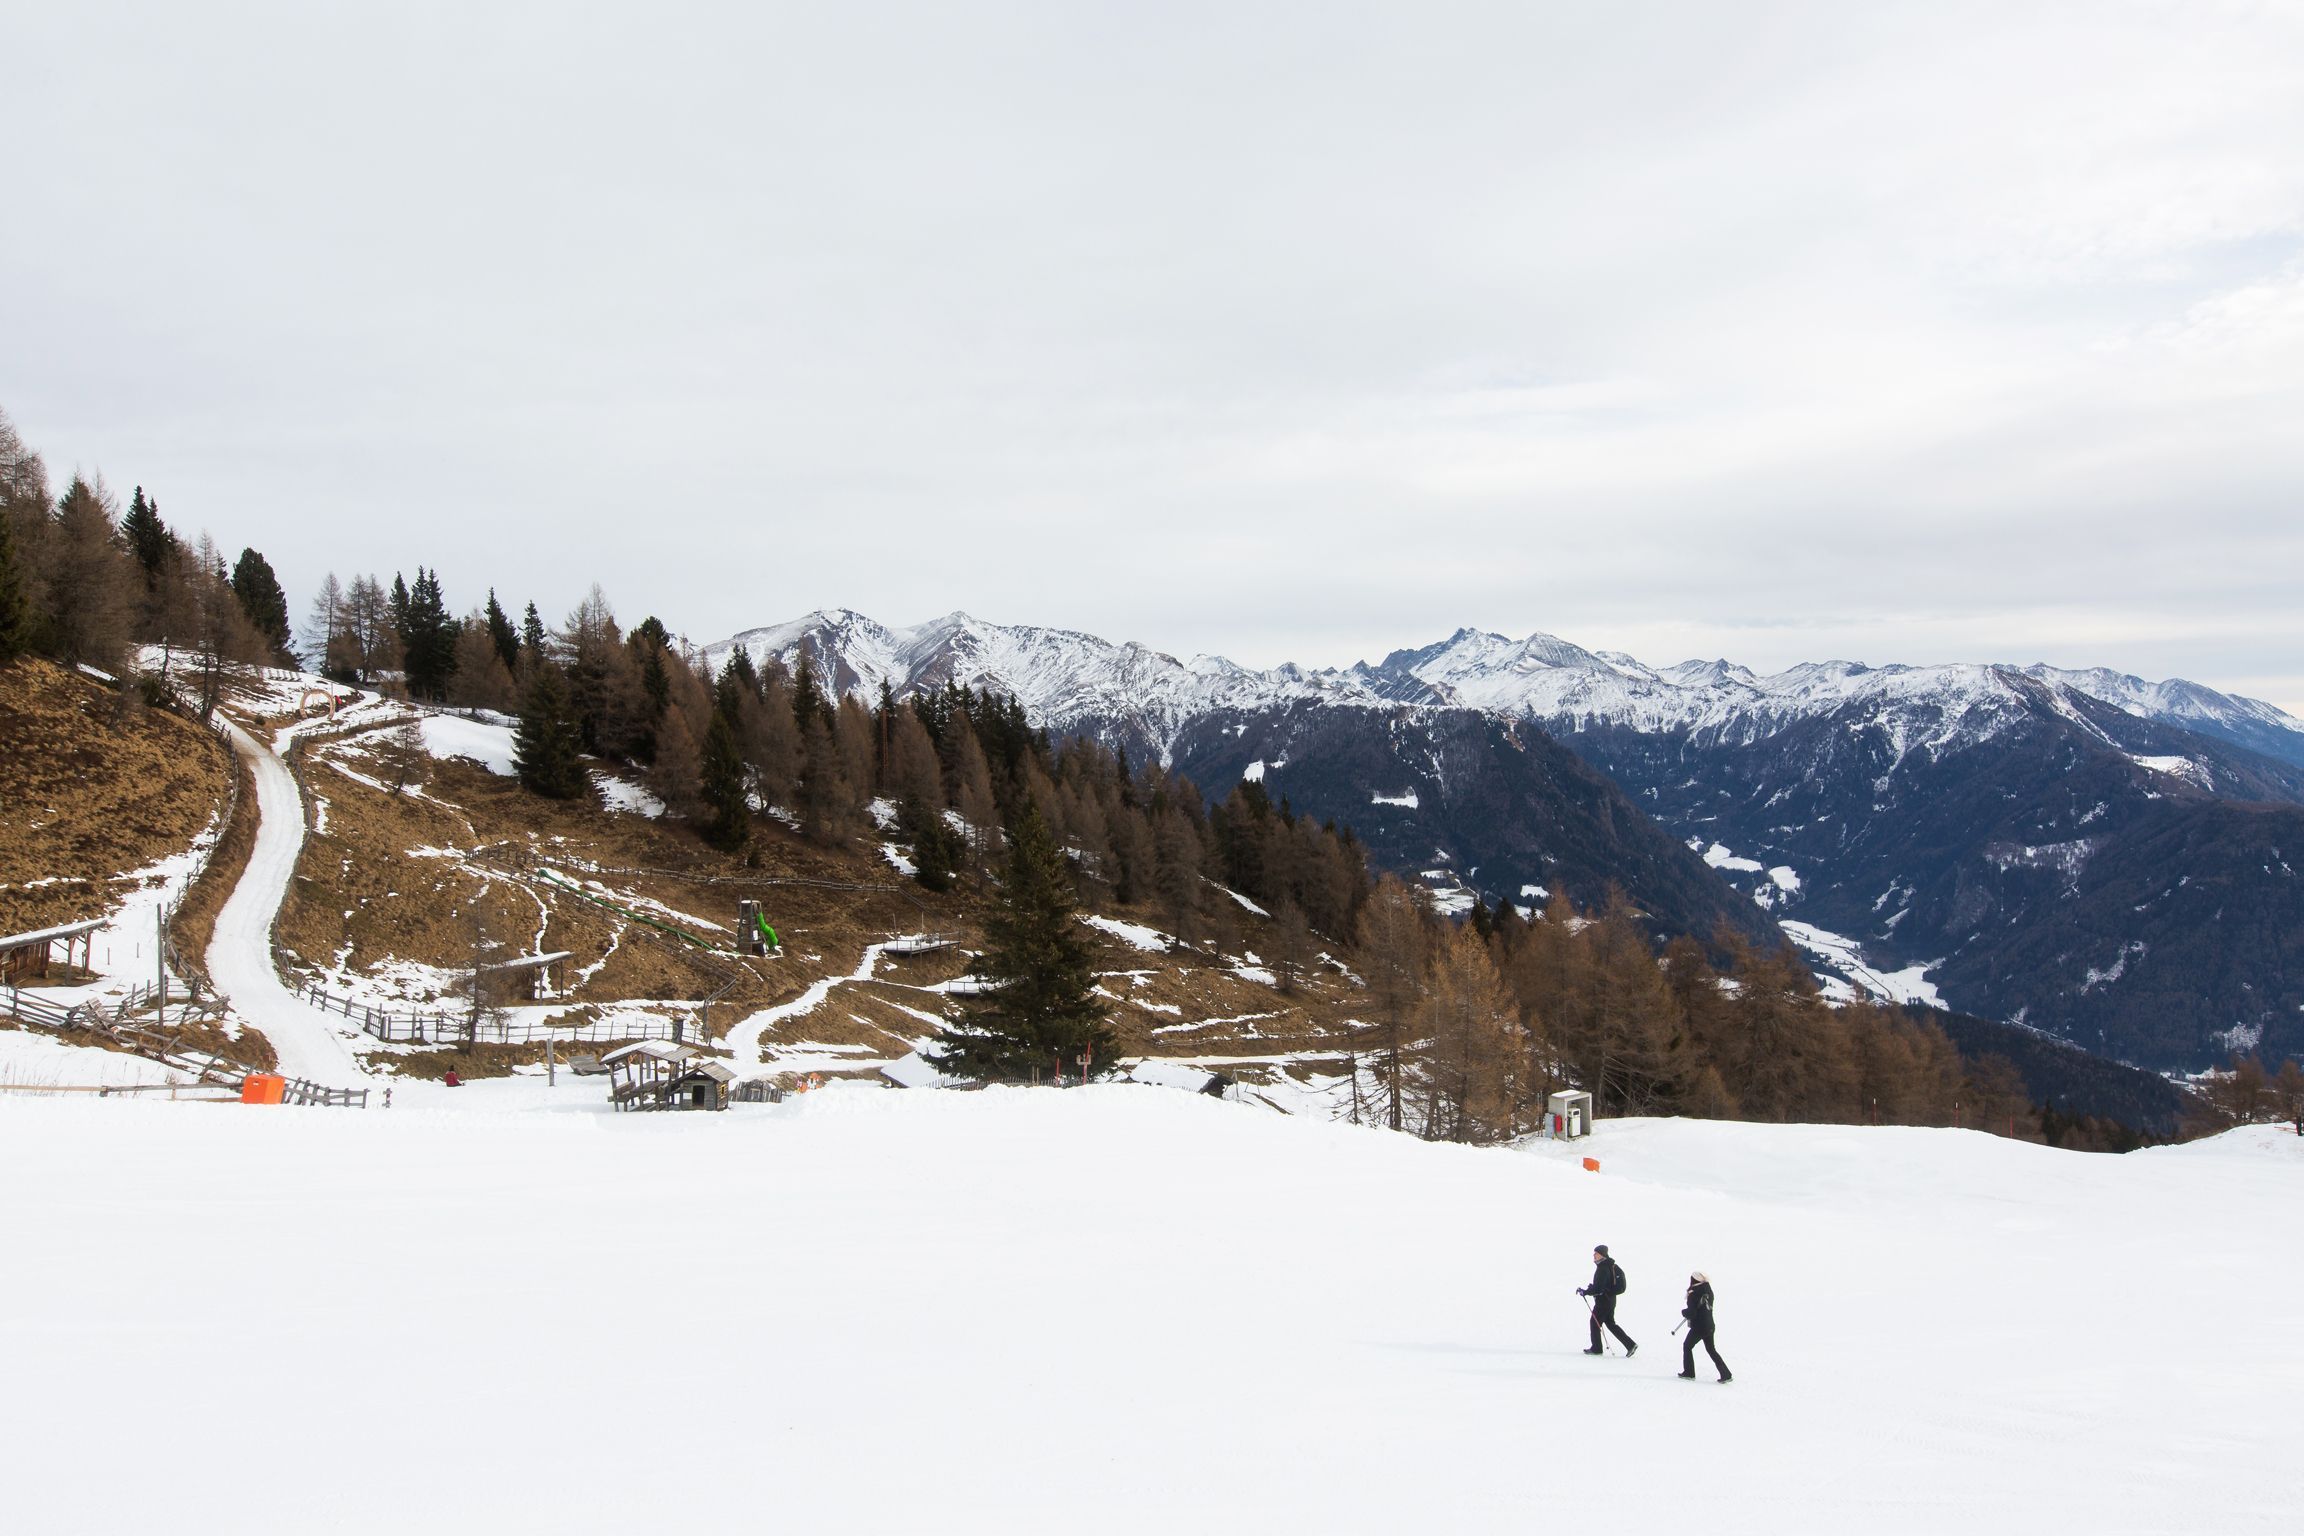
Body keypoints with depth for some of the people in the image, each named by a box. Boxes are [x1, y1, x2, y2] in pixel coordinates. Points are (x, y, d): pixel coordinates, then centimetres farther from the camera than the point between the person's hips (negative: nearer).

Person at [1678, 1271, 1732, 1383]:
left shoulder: (1693, 1294, -19)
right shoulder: (1708, 1290, 3)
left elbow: (1691, 1313, -20)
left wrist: (1683, 1312, 1)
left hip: (1698, 1327, -7)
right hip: (1709, 1326, 7)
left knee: (1687, 1347, 13)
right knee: (1711, 1349, 18)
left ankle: (1689, 1373, 17)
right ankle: (1726, 1374, 12)